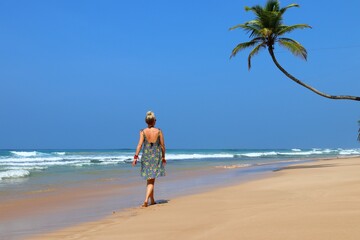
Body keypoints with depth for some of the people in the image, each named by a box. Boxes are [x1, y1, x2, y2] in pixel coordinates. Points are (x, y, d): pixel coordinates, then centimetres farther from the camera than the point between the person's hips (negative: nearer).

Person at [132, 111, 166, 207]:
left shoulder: (143, 132, -4)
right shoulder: (159, 131, -4)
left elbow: (140, 145, -11)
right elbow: (162, 146, 0)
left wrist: (135, 157, -10)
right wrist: (163, 157, 11)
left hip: (146, 156, 1)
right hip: (156, 156, -1)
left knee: (149, 179, 16)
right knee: (151, 180, 0)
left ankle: (152, 200, 25)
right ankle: (146, 200, -15)